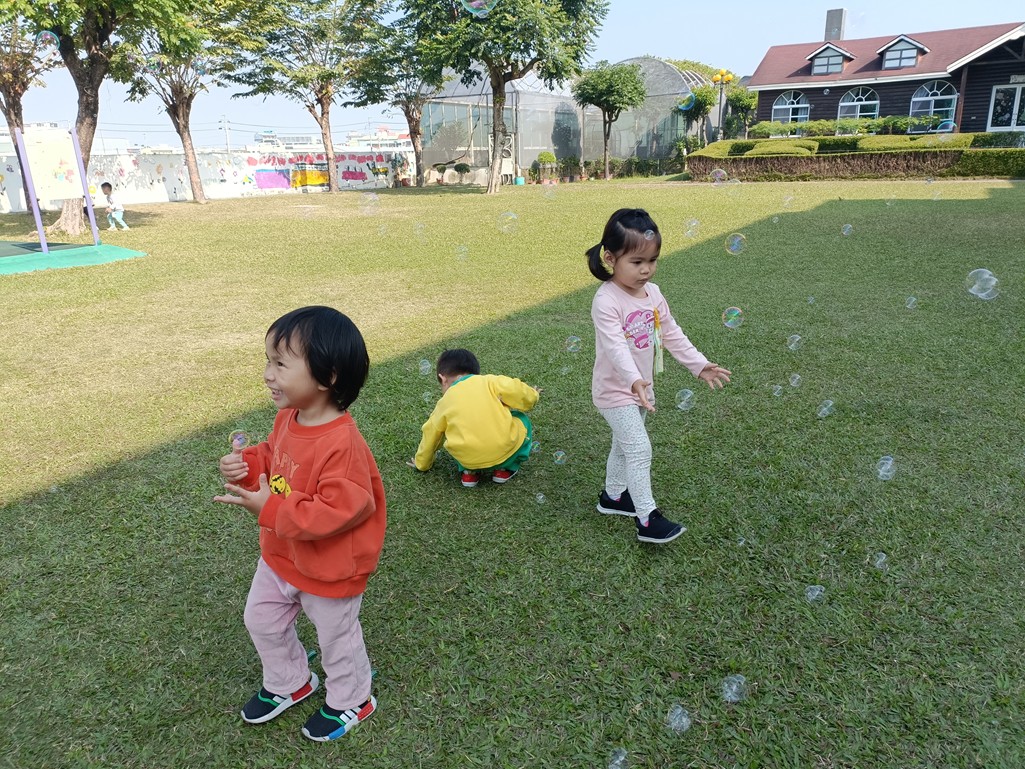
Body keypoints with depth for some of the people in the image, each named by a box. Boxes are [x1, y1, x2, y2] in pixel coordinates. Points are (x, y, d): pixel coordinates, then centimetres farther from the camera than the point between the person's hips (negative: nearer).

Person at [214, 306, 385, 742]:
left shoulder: (341, 443, -37)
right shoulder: (287, 419, -9)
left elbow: (339, 510, -37)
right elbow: (270, 460, 8)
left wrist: (270, 509, -35)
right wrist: (245, 465, -14)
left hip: (328, 572, -8)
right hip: (279, 557, 9)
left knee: (337, 637, 17)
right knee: (261, 621, 27)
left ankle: (350, 701, 46)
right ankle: (289, 683, 54)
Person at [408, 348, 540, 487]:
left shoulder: (445, 403, 13)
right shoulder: (490, 381, 5)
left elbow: (430, 437, 25)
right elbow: (523, 396, -4)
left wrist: (422, 464, 43)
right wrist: (531, 395, 22)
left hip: (470, 461, 3)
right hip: (506, 451, -2)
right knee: (522, 421, 27)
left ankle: (469, 472, 17)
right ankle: (506, 468, 19)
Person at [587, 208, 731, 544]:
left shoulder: (653, 293, 1)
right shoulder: (606, 300, -24)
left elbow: (672, 334, 7)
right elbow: (616, 346, -35)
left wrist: (699, 364, 1)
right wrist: (634, 380, -48)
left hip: (641, 388, 8)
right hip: (615, 392, -8)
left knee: (624, 445, 21)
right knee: (640, 449, -10)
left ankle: (612, 495, 40)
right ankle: (647, 518, 0)